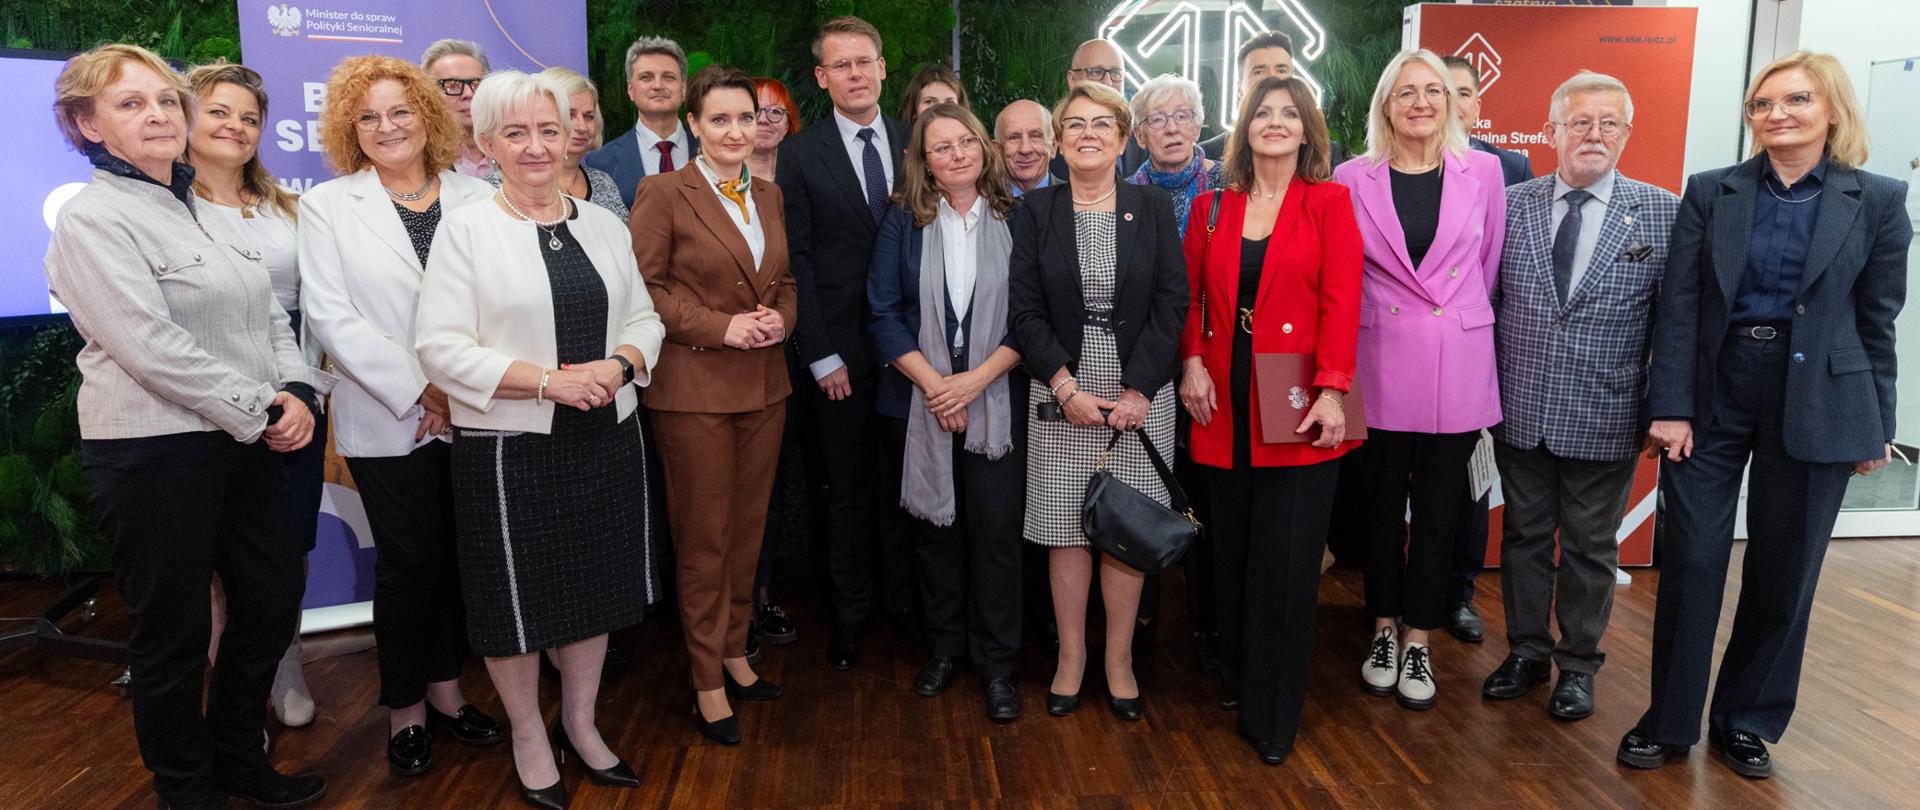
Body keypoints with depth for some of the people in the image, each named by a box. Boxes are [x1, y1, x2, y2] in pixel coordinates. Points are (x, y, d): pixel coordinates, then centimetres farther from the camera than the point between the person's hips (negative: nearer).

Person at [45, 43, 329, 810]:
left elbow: (271, 316, 11)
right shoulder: (91, 220, -9)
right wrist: (260, 411, -16)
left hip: (248, 442, 7)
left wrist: (296, 391, -7)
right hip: (154, 452, -7)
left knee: (274, 598, 15)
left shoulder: (211, 215, 13)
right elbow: (153, 347, -19)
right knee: (173, 632, 7)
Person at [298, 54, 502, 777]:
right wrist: (419, 389, -13)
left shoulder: (476, 198, 5)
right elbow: (331, 316, -6)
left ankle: (445, 689, 27)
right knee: (408, 562, 3)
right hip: (387, 420, -2)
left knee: (459, 555, 9)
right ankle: (404, 708, 21)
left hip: (475, 413, 2)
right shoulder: (327, 204, 3)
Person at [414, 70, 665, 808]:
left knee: (594, 583, 15)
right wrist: (549, 381, -20)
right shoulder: (465, 229, -6)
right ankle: (528, 738, 32)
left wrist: (619, 366, -12)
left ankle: (580, 721, 36)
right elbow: (441, 347, -12)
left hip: (605, 438, 4)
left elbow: (644, 318, 9)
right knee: (517, 596, 9)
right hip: (509, 450, -4)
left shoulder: (603, 224, 7)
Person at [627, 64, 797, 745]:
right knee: (704, 536, 3)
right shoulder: (663, 193, -7)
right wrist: (721, 327, -18)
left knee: (748, 528, 14)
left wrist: (781, 317, -4)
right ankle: (708, 681, 17)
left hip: (764, 385, 6)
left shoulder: (768, 195, 11)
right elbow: (643, 287, -10)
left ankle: (734, 653, 30)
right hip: (695, 387, -5)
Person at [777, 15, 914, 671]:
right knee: (849, 487, 8)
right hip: (841, 349, -2)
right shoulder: (800, 154, -1)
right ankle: (851, 613, 23)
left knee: (904, 480, 10)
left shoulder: (914, 143, 7)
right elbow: (796, 259, -4)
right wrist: (821, 356, -8)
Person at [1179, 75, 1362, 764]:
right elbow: (1188, 296, 8)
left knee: (1285, 561, 0)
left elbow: (1341, 300, -7)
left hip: (1298, 405, -3)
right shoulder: (1212, 208, 11)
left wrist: (1332, 390, -16)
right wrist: (1192, 361, -8)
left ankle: (1272, 716, 12)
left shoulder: (1329, 203, 2)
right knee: (1231, 551, 11)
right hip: (1226, 403, 3)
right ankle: (1234, 679, 29)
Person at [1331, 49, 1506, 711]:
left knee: (1439, 504, 8)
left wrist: (1462, 321, 15)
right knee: (1383, 500, 9)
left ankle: (1418, 642, 22)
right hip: (1381, 363, -1)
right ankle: (1383, 631, 26)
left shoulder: (1482, 171, 2)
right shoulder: (1353, 178, -1)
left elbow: (1489, 263, 11)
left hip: (1458, 365, 1)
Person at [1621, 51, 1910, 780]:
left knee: (1784, 572, 8)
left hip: (1815, 402, 0)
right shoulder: (1710, 192, 1)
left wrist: (1875, 427, 4)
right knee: (1692, 561, 2)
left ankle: (1749, 719, 26)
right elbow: (1678, 305, -3)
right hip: (1714, 393, 0)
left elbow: (1876, 321, 4)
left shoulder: (1877, 200, 2)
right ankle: (1671, 719, 16)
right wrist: (1670, 406, -9)